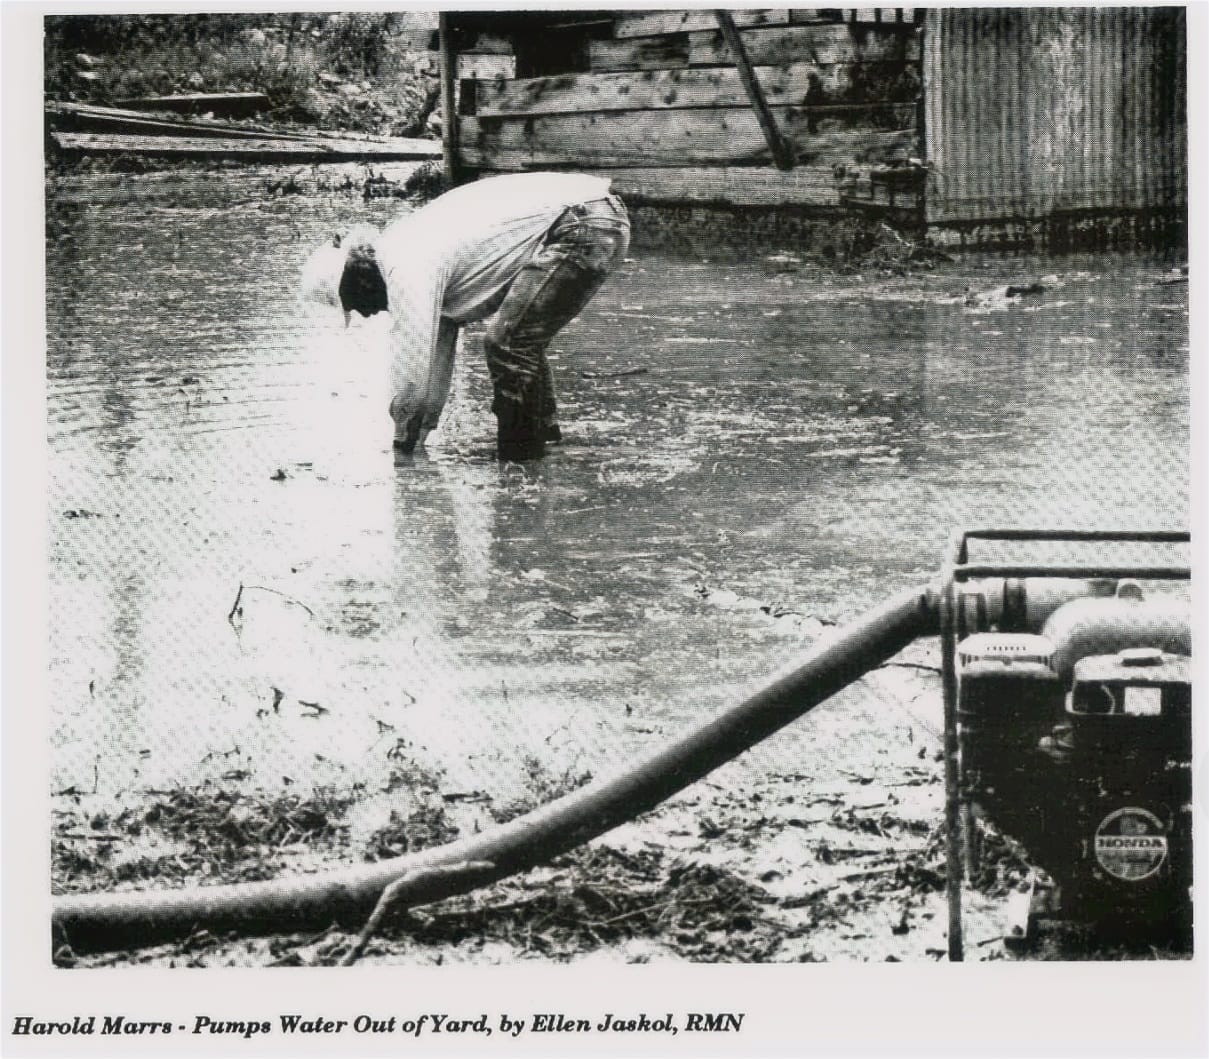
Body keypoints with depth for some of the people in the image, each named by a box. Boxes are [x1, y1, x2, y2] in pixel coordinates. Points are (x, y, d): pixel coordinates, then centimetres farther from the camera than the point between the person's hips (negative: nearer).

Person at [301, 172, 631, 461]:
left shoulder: (409, 271, -14)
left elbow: (412, 367, -13)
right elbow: (437, 346, 26)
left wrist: (405, 439, 2)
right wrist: (421, 429, 29)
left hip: (580, 229, -11)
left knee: (507, 345, -9)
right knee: (522, 341, 23)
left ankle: (519, 462, 0)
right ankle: (543, 428, 37)